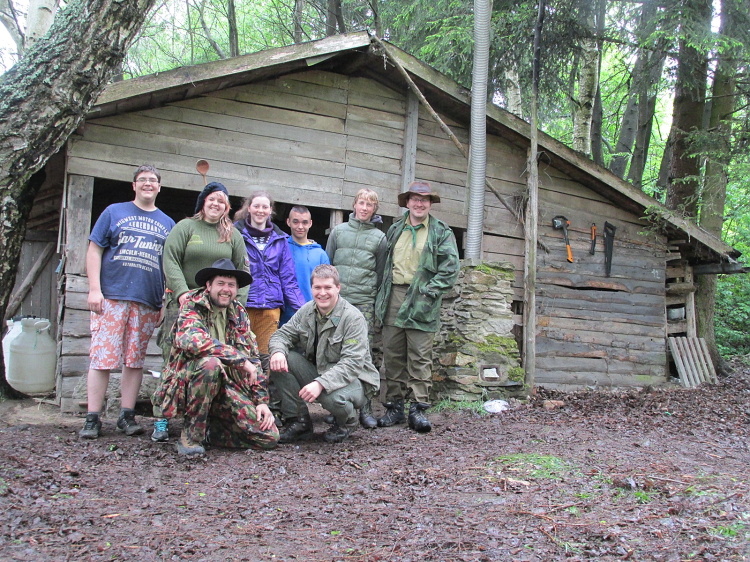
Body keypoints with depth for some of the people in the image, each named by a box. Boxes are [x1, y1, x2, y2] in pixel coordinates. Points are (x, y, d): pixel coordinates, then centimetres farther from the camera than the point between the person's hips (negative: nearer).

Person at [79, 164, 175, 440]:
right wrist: (94, 289, -6)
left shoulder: (167, 223, 17)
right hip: (111, 296, -2)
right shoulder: (114, 212, 10)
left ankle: (127, 416, 12)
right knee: (102, 358, -5)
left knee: (135, 361, 4)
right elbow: (94, 250, 5)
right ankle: (92, 419, -1)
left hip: (148, 302, 2)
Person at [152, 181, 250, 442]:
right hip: (183, 303, -3)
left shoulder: (233, 235, 14)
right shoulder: (185, 227, 5)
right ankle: (161, 420, -4)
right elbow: (171, 262, -4)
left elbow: (243, 269, 12)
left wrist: (238, 299, -3)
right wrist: (182, 292, -17)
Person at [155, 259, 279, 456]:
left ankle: (208, 430, 13)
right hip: (187, 385, -5)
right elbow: (190, 339, -28)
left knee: (269, 437, -11)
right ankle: (191, 434, -17)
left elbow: (253, 358, 12)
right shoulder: (193, 305, -6)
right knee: (210, 362, -37)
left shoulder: (238, 313, 11)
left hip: (229, 386, 5)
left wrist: (262, 401, 2)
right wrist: (240, 359, -25)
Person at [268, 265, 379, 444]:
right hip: (316, 373, 6)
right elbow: (283, 334, 3)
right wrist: (278, 351, -24)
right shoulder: (306, 311, 1)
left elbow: (352, 364, -27)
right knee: (279, 361, -16)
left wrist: (321, 383, -41)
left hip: (353, 379, -5)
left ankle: (347, 422, 0)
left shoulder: (353, 318, -19)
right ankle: (298, 420, -4)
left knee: (332, 396, -39)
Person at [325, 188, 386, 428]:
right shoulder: (339, 231, 13)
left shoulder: (379, 237, 11)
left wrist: (377, 301, 6)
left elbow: (380, 273, 13)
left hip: (364, 302, -1)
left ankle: (365, 408, -1)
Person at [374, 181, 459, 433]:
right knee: (393, 356, 5)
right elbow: (385, 262, 22)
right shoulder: (395, 229, 16)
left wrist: (429, 291, -11)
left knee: (420, 358, -4)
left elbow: (450, 268, -3)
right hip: (393, 299, 4)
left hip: (421, 303, -4)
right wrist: (383, 294, 11)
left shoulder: (441, 232, 3)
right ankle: (394, 406, 12)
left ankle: (418, 408, 0)